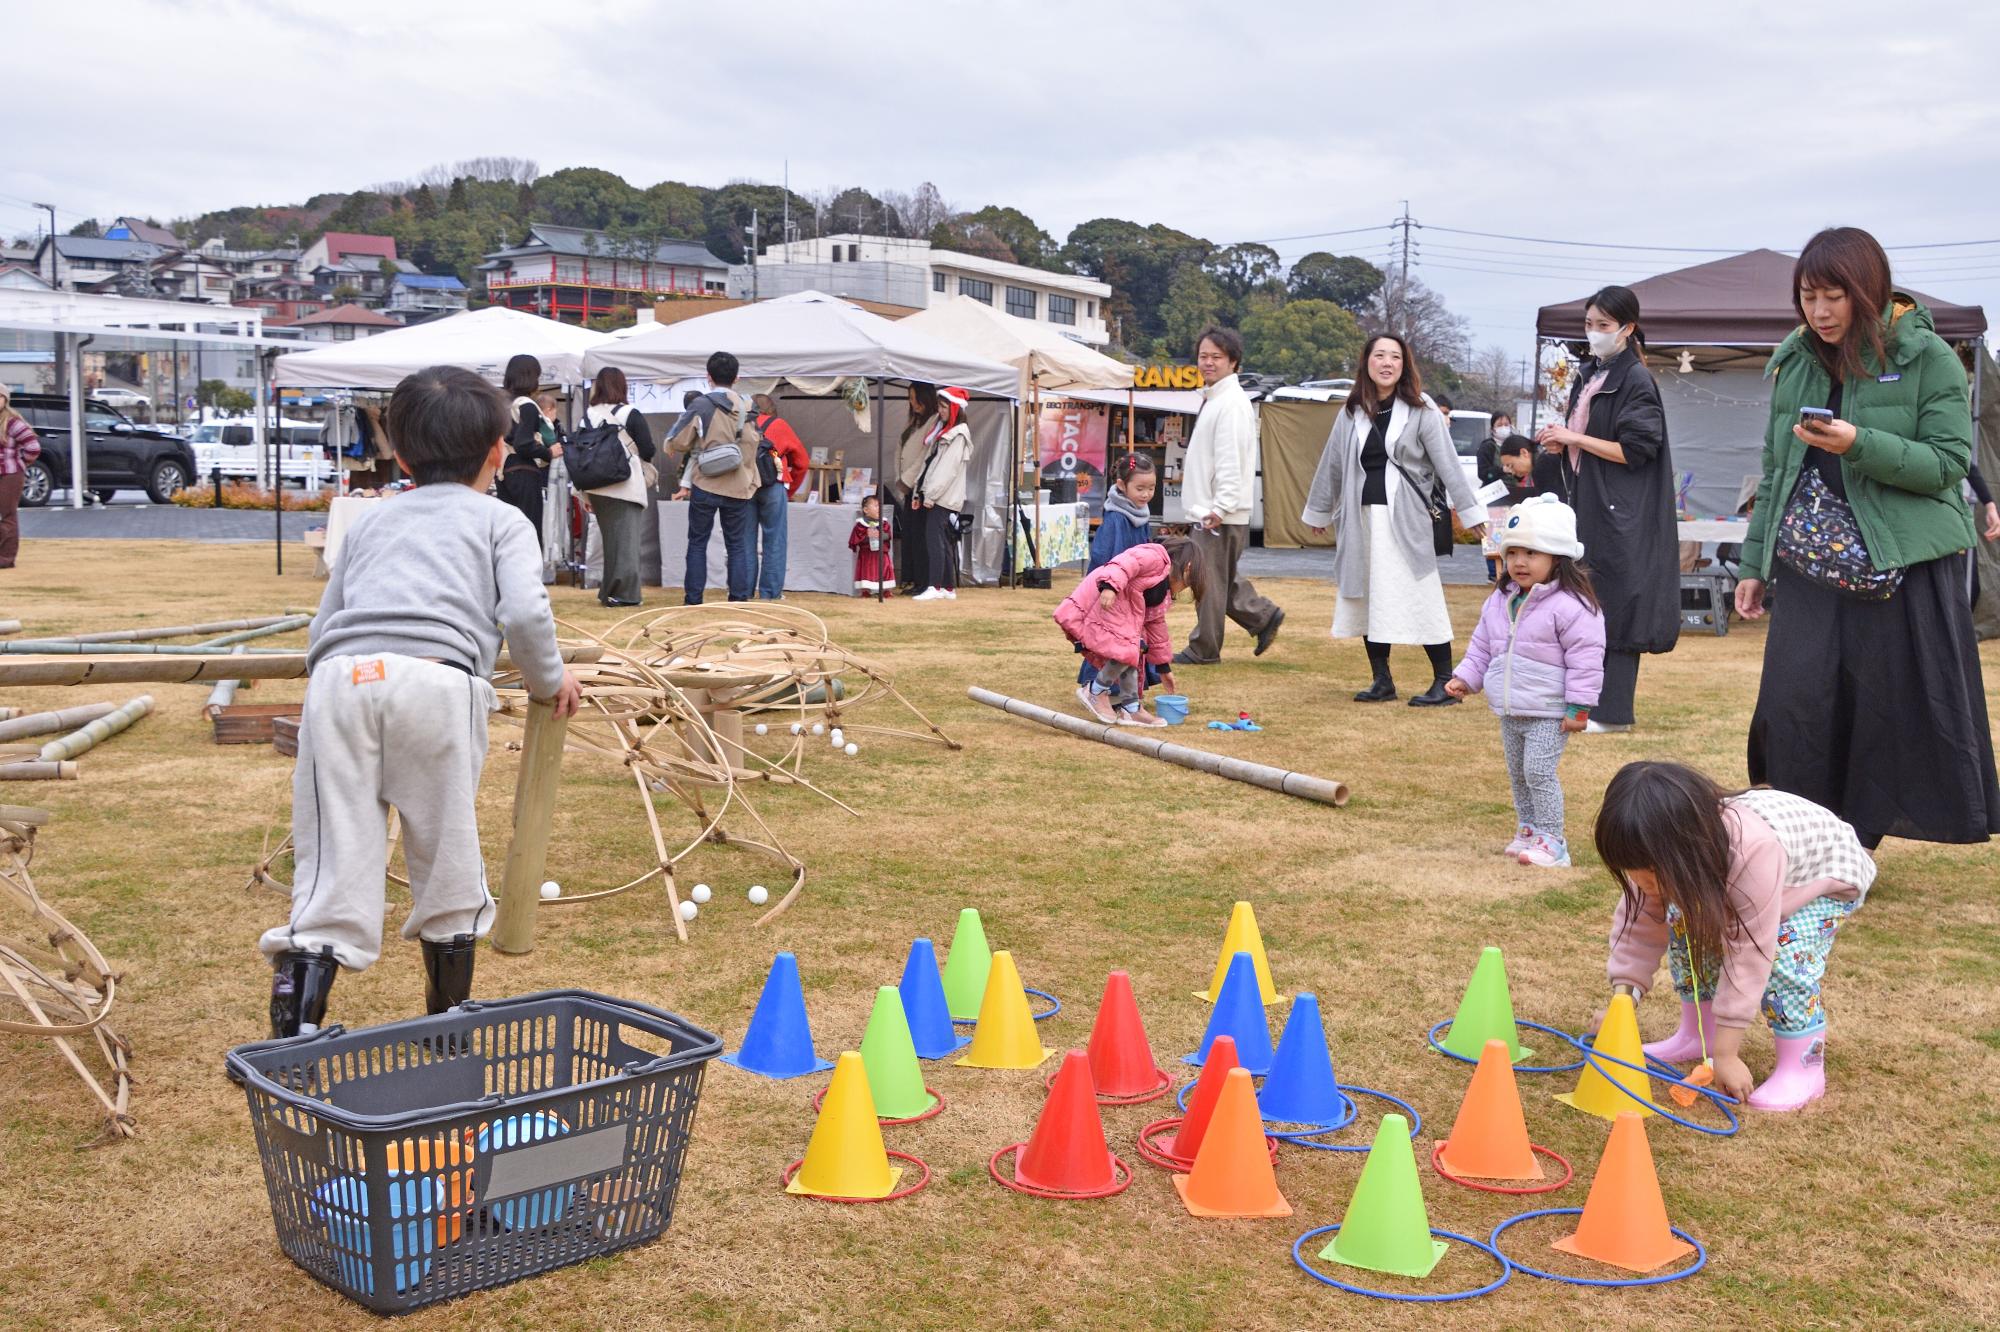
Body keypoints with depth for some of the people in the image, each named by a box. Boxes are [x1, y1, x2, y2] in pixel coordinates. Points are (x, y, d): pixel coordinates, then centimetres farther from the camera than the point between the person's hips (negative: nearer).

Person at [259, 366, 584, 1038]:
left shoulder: (370, 521, 33)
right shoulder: (501, 520, 22)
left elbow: (318, 631, 28)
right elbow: (525, 613, 4)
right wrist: (550, 680, 20)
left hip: (338, 679, 3)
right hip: (437, 679, -3)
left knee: (335, 864, 3)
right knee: (446, 857, 12)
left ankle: (295, 1024, -7)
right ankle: (450, 1021, 25)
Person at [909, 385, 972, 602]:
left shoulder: (958, 435, -8)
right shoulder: (941, 431, 20)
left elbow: (948, 469, -16)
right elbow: (928, 461, 19)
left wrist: (931, 494, -19)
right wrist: (918, 492, 13)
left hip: (943, 498, -9)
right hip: (932, 495, 9)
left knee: (935, 539, -14)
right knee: (945, 542, 9)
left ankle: (936, 588, -17)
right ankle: (949, 588, 12)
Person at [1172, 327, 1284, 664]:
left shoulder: (1231, 402, -15)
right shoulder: (1212, 398, 17)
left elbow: (1231, 461, -22)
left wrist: (1220, 508, -25)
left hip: (1220, 513, -10)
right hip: (1207, 509, 10)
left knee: (1209, 581, -1)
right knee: (1222, 579, 16)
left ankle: (1203, 650, 8)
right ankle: (1264, 616, 24)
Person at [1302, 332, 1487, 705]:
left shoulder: (1420, 410, -1)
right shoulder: (1351, 413, 10)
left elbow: (1447, 462, -3)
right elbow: (1331, 463, 19)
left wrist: (1468, 511, -7)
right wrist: (1318, 511, 26)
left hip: (1405, 517, -4)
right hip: (1361, 517, 5)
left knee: (1420, 597, -7)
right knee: (1367, 599, 7)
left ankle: (1445, 681, 0)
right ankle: (1382, 680, 18)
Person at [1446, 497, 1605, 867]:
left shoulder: (1570, 604, -17)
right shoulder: (1500, 600, 7)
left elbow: (1585, 657, -17)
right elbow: (1482, 645, 17)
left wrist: (1579, 706, -18)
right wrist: (1466, 677, 6)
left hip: (1549, 712, -8)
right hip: (1510, 711, 8)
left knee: (1539, 771, -12)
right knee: (1517, 773, 16)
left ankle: (1552, 842, -3)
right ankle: (1527, 831, 30)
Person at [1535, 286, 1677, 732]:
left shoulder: (1636, 380, -11)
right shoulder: (1588, 375, 13)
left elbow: (1635, 450, -17)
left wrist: (1574, 439, -15)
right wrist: (1561, 443, 1)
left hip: (1620, 512, -8)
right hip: (1587, 503, 8)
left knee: (1615, 605, -5)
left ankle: (1614, 712, 0)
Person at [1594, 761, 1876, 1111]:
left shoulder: (1754, 854, -46)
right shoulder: (1656, 857, -27)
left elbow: (1748, 956, -41)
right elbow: (1638, 925, -14)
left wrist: (1726, 1054, -35)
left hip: (1827, 874, -6)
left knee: (1785, 950, -27)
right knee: (1685, 924, -5)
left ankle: (1803, 1067, -11)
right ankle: (1698, 1034, 13)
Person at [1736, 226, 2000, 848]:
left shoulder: (1927, 359, -4)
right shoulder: (1794, 361, 10)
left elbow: (1948, 463, -9)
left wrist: (1859, 444, -23)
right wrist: (1754, 563, 12)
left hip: (1903, 568, -3)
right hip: (1808, 565, 4)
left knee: (1892, 707, -1)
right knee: (1793, 705, -5)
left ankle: (1860, 842, 12)